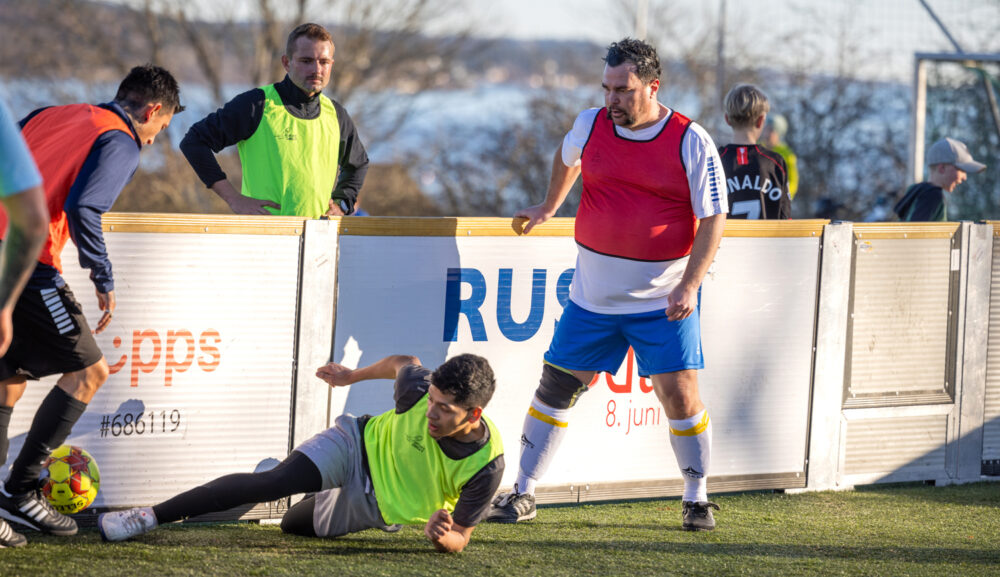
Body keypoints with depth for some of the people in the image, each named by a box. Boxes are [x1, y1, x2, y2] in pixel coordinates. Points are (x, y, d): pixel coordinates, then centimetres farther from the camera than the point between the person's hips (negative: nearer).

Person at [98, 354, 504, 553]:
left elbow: (460, 537, -20)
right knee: (272, 483, -24)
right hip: (358, 446, -1)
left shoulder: (486, 466, -31)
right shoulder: (421, 390, -28)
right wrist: (352, 376, 15)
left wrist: (442, 537, -44)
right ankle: (150, 516, -17)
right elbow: (402, 363, -2)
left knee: (293, 525, 19)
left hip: (379, 510, 1)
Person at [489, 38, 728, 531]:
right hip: (593, 296, 3)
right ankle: (522, 495, 12)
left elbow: (713, 218, -9)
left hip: (663, 300, -3)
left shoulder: (691, 143, -10)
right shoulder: (590, 125, 1)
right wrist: (549, 206, 38)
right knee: (556, 387, 3)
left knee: (679, 394, -9)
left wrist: (689, 286, -18)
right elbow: (566, 158, 26)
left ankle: (697, 500, 8)